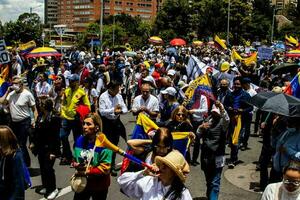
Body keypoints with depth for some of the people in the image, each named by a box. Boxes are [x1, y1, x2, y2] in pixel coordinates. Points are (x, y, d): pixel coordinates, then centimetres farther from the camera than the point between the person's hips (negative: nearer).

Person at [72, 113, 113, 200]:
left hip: (99, 185, -5)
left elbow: (105, 168, -22)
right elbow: (75, 159, 11)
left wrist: (87, 171, -23)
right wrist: (76, 165, -11)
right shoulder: (80, 140, -3)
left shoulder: (103, 144, -22)